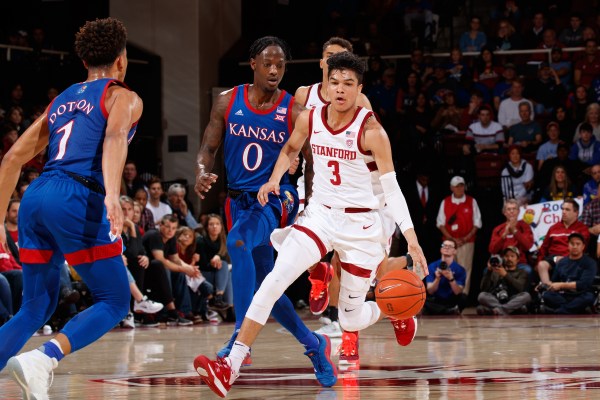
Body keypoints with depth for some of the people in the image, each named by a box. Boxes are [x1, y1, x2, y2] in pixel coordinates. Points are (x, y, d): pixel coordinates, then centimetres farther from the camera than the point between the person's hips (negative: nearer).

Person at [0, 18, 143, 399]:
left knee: (37, 307, 17)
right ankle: (42, 360, -17)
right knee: (115, 301, 4)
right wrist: (112, 195, -30)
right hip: (78, 199, -6)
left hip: (35, 199, 7)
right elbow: (115, 136, -15)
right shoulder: (124, 97, 9)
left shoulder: (61, 100, 27)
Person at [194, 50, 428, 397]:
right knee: (275, 280, -20)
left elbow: (391, 187, -14)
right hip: (320, 214, 3)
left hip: (360, 225, -3)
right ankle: (231, 367, -24)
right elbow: (290, 150, 20)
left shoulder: (371, 131, -15)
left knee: (351, 320, 5)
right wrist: (275, 179, 0)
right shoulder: (310, 119, -2)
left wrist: (411, 238, -21)